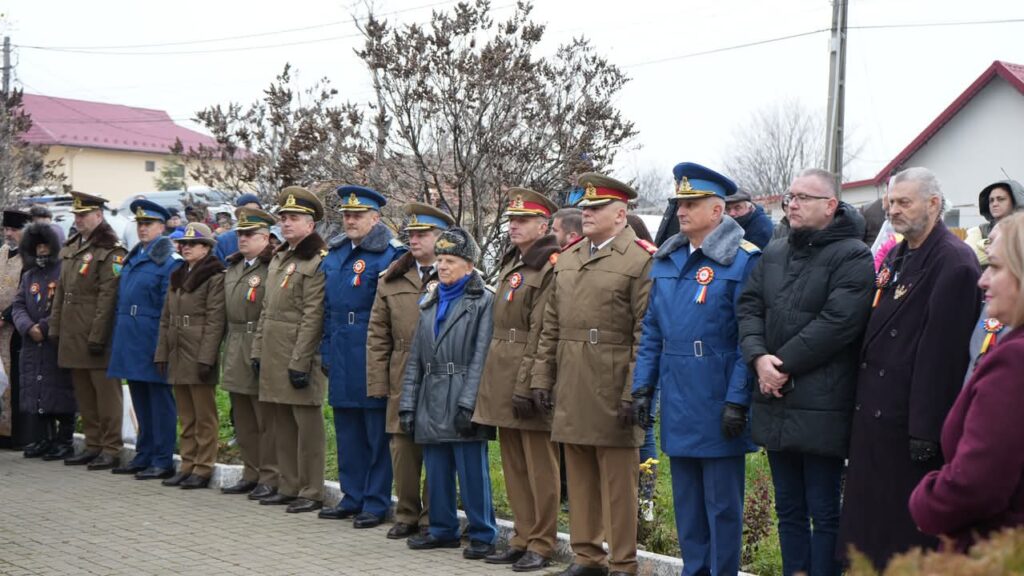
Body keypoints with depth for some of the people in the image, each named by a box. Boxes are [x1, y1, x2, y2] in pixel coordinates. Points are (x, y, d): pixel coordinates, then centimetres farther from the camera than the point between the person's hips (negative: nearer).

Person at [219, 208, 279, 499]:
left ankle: (270, 478, 6)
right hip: (236, 354, 9)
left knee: (267, 420, -2)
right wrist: (228, 348, 16)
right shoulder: (232, 268, 16)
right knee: (243, 421, 15)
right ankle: (251, 473, 25)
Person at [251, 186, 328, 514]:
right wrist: (257, 351, 14)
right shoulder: (278, 258, 16)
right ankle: (288, 487, 22)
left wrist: (300, 363, -19)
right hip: (274, 357, 9)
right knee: (282, 424, 13)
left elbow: (313, 317, -16)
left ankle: (312, 492, 4)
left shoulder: (317, 261, -11)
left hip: (299, 356, -9)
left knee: (307, 424, -2)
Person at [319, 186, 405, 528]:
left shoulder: (390, 256, -9)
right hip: (343, 361, 7)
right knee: (347, 432, 14)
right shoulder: (333, 256, 13)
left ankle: (376, 503, 8)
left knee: (377, 433, 1)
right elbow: (327, 310, 17)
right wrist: (327, 352, 12)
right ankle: (352, 498, 23)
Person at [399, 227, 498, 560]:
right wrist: (407, 404, 8)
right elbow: (415, 358, 15)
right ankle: (443, 529, 24)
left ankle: (483, 535, 5)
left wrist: (468, 403, -18)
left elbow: (481, 357, -12)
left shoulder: (484, 301, -4)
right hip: (432, 404, 7)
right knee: (436, 471, 12)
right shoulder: (430, 304, 16)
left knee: (472, 470, -3)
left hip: (463, 404, -6)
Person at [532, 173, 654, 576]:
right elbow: (551, 327, 16)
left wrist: (634, 394, -16)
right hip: (570, 391, 7)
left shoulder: (641, 260, -8)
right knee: (579, 477, 13)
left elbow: (646, 336, -12)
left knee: (617, 481, 2)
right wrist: (542, 379, 11)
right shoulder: (568, 258, 14)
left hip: (612, 391, -6)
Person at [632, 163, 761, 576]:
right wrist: (643, 388, 8)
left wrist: (737, 401, -17)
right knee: (686, 501, 15)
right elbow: (651, 332, 13)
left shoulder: (742, 260, -9)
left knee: (722, 504, 3)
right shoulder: (665, 260, 10)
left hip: (718, 406, -6)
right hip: (678, 405, 6)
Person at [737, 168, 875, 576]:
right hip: (776, 405, 7)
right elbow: (749, 308, 9)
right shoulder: (774, 255, 15)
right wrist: (759, 358, -9)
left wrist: (783, 365, -15)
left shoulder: (852, 256, -8)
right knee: (789, 509, 15)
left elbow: (837, 323, -17)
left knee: (824, 513, 1)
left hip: (822, 408, -7)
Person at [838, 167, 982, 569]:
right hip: (872, 411, 9)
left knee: (908, 534, -1)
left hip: (908, 417, -9)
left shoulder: (953, 262, -14)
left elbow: (941, 351, -20)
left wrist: (926, 429, -22)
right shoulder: (896, 256, 16)